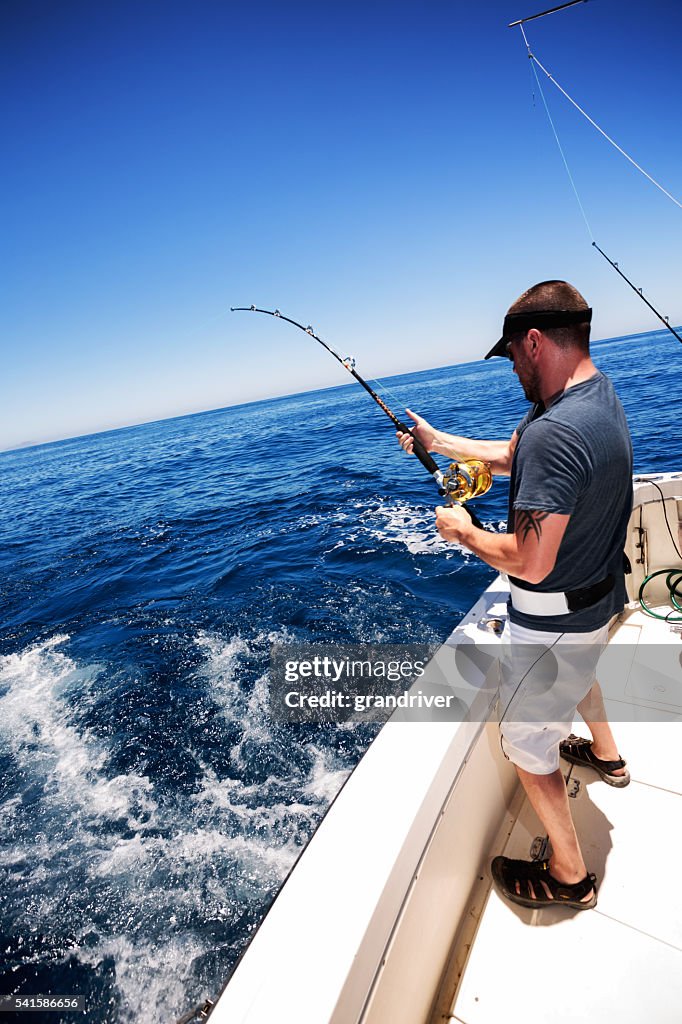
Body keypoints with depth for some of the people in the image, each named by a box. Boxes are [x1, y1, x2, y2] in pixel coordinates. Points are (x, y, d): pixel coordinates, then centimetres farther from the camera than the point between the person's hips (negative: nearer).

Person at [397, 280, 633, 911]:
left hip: (552, 620, -10)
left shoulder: (554, 432, -34)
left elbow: (530, 562, -34)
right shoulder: (598, 392, -1)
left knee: (526, 741, 11)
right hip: (599, 594, 10)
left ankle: (569, 877, 33)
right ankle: (606, 755, 66)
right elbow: (512, 456, 10)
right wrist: (441, 442, 15)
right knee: (577, 670, 38)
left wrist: (464, 532, -17)